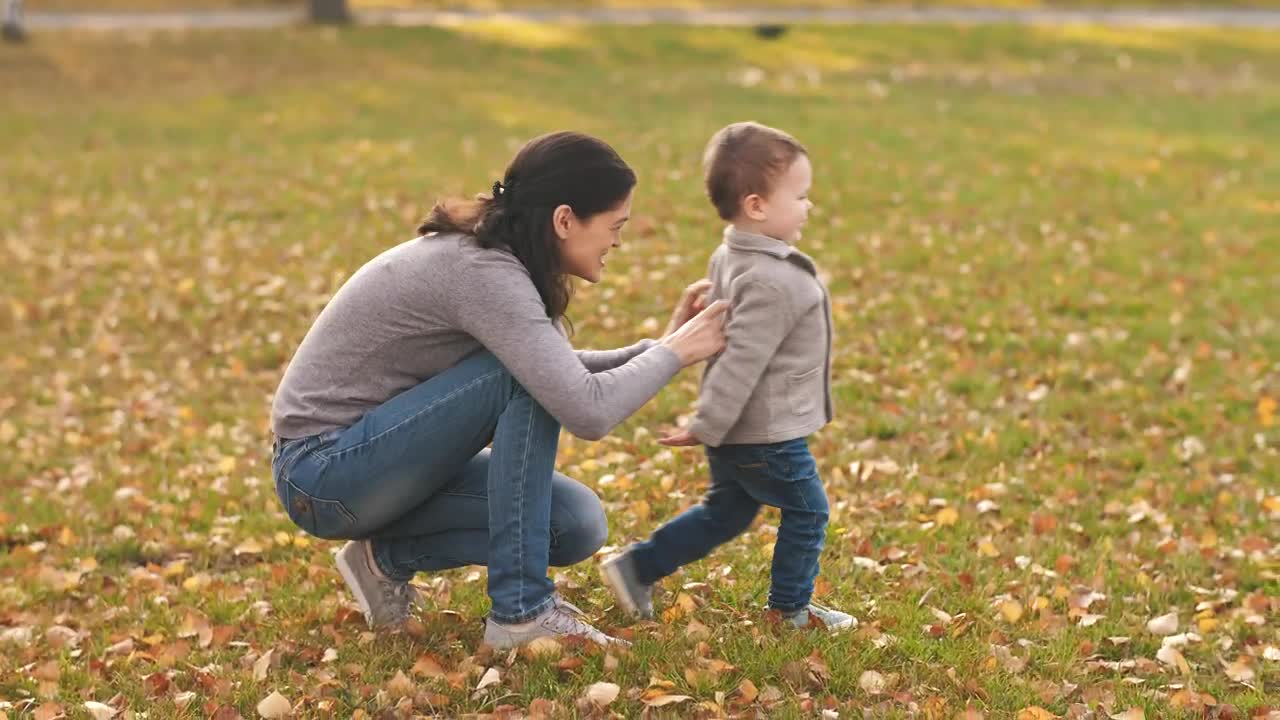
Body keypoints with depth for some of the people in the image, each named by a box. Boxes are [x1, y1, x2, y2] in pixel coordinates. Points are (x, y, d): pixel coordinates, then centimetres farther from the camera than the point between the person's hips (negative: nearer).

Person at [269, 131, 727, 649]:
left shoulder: (501, 258, 3)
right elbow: (586, 411, -32)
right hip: (322, 474, -9)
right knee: (526, 376, -23)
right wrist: (675, 353, -16)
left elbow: (565, 377, 16)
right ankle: (522, 610, -17)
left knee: (576, 524, -4)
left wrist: (660, 346, 3)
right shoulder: (482, 272, -25)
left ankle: (390, 557, 10)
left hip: (379, 454, 9)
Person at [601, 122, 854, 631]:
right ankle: (791, 607, 24)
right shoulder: (771, 282, -26)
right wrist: (706, 429, -24)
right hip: (768, 435, -9)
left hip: (736, 433, 9)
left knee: (725, 513, 21)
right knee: (807, 511, 10)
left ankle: (636, 567, 23)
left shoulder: (729, 259, 5)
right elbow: (741, 361, -27)